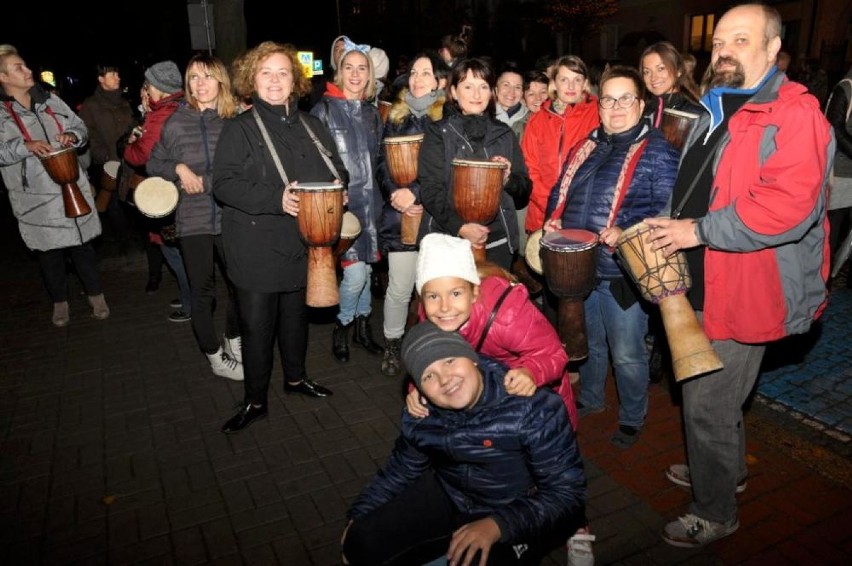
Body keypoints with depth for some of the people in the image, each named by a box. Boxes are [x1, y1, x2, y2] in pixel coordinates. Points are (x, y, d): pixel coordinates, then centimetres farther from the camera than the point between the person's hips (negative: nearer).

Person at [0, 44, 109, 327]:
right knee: (49, 251, 10)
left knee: (82, 245, 10)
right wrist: (26, 145, -27)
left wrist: (71, 135, -8)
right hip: (36, 198, -2)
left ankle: (95, 294, 25)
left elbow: (80, 127, 13)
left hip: (72, 190, 2)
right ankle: (59, 301, 27)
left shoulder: (50, 100, 8)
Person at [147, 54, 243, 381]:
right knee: (202, 290, 8)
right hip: (193, 220, -1)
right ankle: (214, 355, 25)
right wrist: (179, 169, -9)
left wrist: (202, 180, -4)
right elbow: (153, 163, 10)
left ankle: (233, 340, 36)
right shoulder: (177, 123, -1)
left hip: (231, 217, 1)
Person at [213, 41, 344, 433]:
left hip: (303, 242, 4)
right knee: (257, 325, 3)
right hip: (257, 247, -4)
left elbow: (337, 172, 18)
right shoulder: (239, 129, -4)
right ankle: (255, 401, 19)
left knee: (296, 314, 18)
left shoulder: (311, 127, 10)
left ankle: (295, 377, 39)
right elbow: (223, 184, -13)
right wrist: (276, 199, -24)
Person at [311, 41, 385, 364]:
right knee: (355, 272, -10)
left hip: (369, 202, 6)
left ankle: (362, 325, 29)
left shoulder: (372, 113, 13)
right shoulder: (324, 110, -5)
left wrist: (377, 196, 16)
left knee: (367, 267, 11)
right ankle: (342, 326, 14)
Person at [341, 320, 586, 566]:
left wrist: (497, 525, -35)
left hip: (519, 516, -4)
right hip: (447, 499, 5)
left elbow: (567, 492, -25)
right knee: (362, 544, -5)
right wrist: (359, 515, 5)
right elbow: (400, 470, 11)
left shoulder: (534, 407, -26)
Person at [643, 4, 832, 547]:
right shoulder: (716, 110, 14)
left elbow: (791, 205, -28)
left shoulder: (794, 112, -15)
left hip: (746, 291, -9)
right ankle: (727, 466, 48)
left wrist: (700, 230, -25)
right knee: (715, 395, 24)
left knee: (706, 404, -1)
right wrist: (672, 229, 10)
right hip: (704, 283, 9)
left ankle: (716, 512, 21)